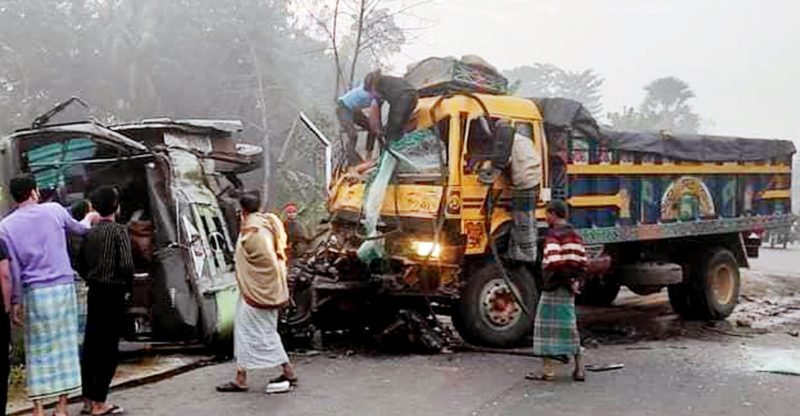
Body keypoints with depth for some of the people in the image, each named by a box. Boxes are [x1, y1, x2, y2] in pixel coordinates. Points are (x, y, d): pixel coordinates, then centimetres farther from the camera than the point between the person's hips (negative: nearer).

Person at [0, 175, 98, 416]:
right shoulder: (53, 210, 1)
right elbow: (77, 228, 20)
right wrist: (89, 219, 42)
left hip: (34, 292, 0)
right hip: (63, 287, 0)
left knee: (38, 350, 5)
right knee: (65, 345, 5)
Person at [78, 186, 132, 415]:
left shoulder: (90, 233, 7)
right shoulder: (119, 231, -11)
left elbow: (81, 266, 12)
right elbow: (126, 265, -19)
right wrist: (128, 286, -4)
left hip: (94, 293, 6)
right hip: (113, 294, -6)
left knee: (90, 345, 12)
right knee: (108, 349, -1)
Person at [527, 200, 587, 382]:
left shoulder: (553, 235, -13)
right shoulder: (575, 235, 13)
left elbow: (554, 263, -24)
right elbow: (582, 263, 11)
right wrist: (576, 281, 8)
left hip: (554, 287, -8)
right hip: (569, 288, 8)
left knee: (546, 326, 1)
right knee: (569, 326, 14)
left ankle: (548, 370, 3)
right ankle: (579, 369, 16)